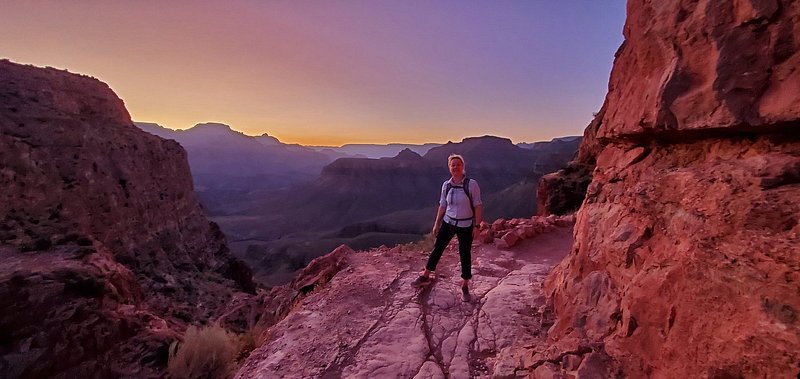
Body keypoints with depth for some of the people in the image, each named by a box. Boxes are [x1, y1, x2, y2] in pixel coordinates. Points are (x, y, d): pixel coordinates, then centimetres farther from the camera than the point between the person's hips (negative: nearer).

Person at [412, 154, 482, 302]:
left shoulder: (471, 184, -14)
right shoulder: (446, 185, -2)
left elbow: (478, 206, -10)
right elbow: (442, 206, 7)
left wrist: (477, 226, -12)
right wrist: (436, 224, 9)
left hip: (465, 225, -3)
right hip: (448, 223, 4)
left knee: (465, 254, 7)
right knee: (437, 248, 12)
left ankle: (465, 286, 26)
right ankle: (426, 276, 30)